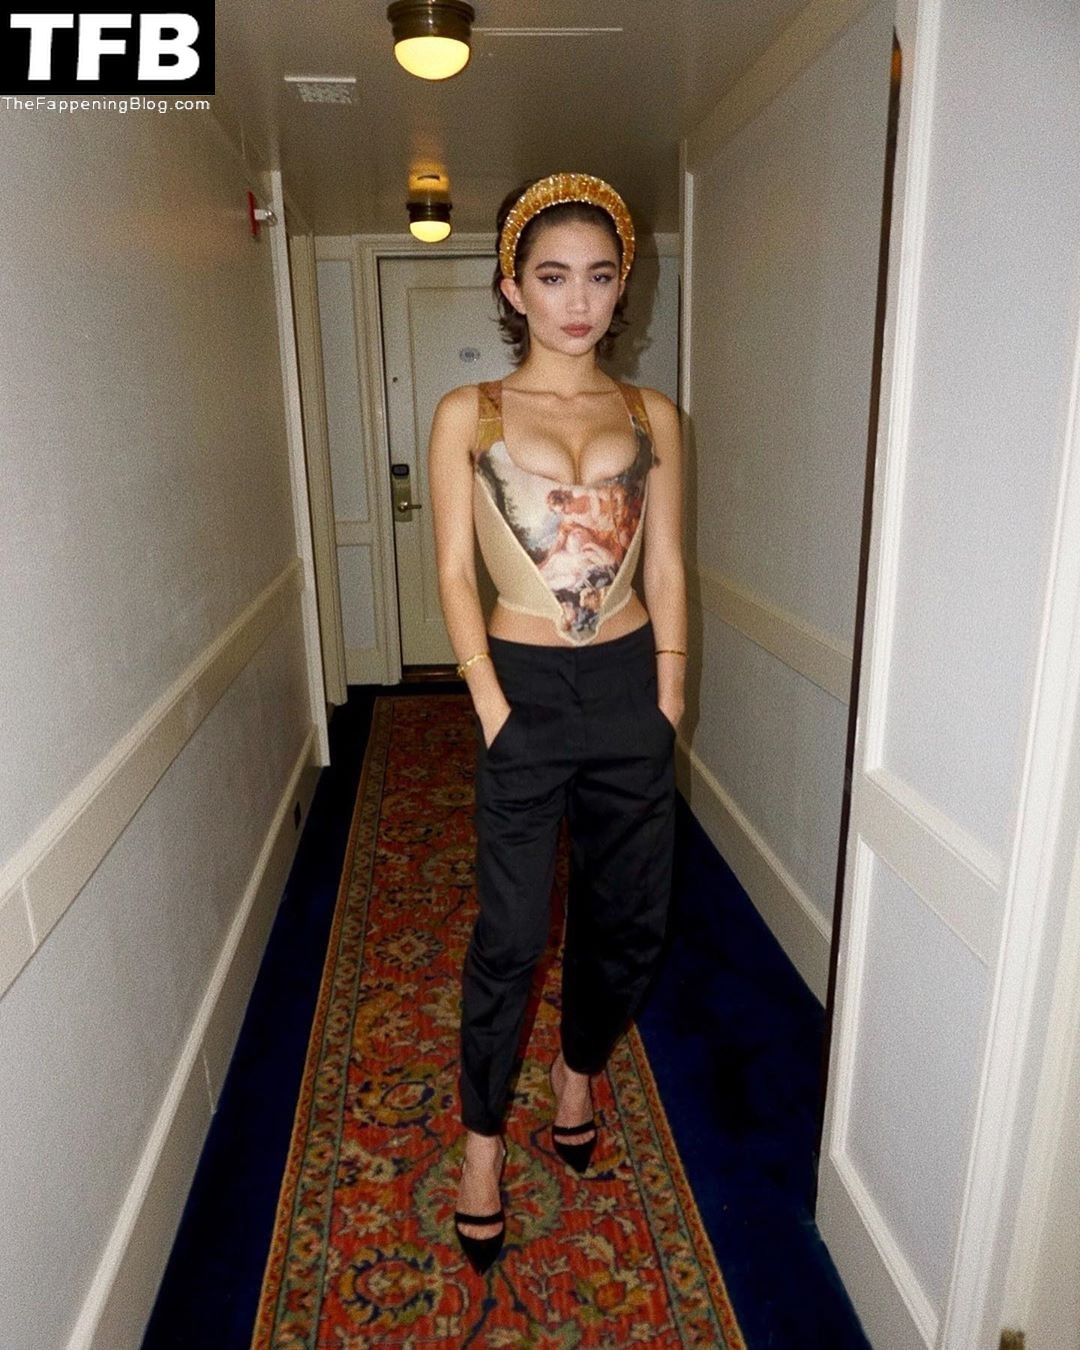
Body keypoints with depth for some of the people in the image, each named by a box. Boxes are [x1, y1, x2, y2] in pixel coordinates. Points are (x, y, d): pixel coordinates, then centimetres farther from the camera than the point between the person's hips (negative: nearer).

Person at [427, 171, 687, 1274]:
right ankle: (482, 1136, 28)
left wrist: (667, 694, 0)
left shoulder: (651, 415, 8)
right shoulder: (468, 415, 1)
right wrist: (493, 706, -9)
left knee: (628, 917, 13)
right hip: (525, 687, -3)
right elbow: (454, 574, -3)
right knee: (511, 934, 3)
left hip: (631, 686, 3)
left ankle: (579, 1067, 42)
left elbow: (664, 566, 7)